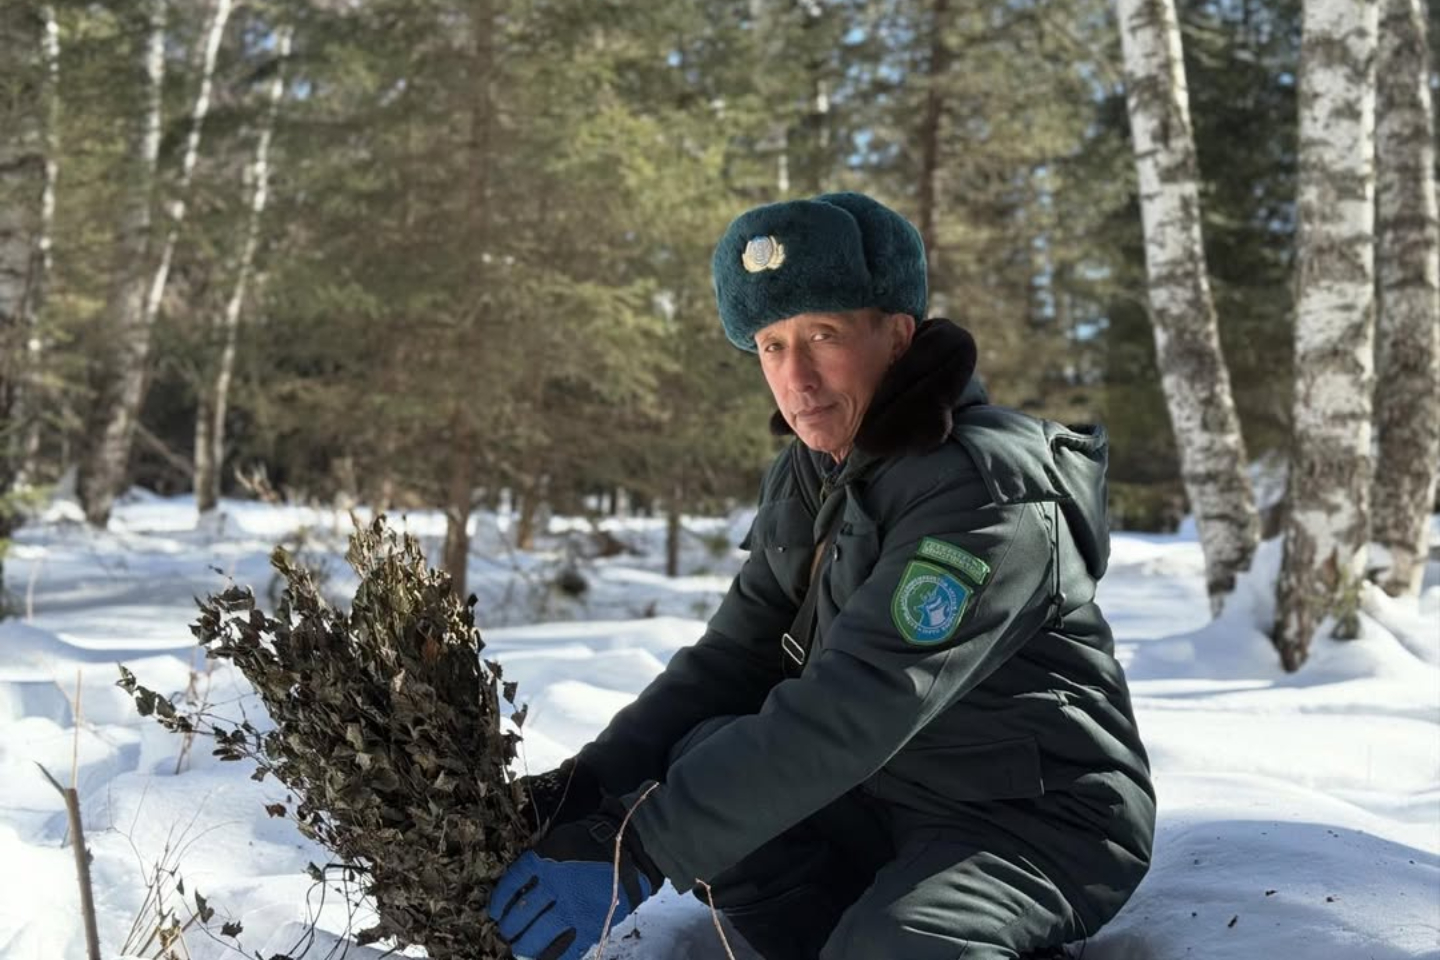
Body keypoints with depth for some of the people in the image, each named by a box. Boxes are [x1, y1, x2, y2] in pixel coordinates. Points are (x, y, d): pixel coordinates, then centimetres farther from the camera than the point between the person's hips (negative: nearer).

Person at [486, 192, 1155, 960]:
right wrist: (583, 790, -14)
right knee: (694, 771, -11)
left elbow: (854, 707, -32)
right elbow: (731, 658, 2)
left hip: (1045, 817, -7)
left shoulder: (986, 490, -24)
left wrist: (640, 849, -34)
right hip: (890, 797, 8)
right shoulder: (807, 479, 3)